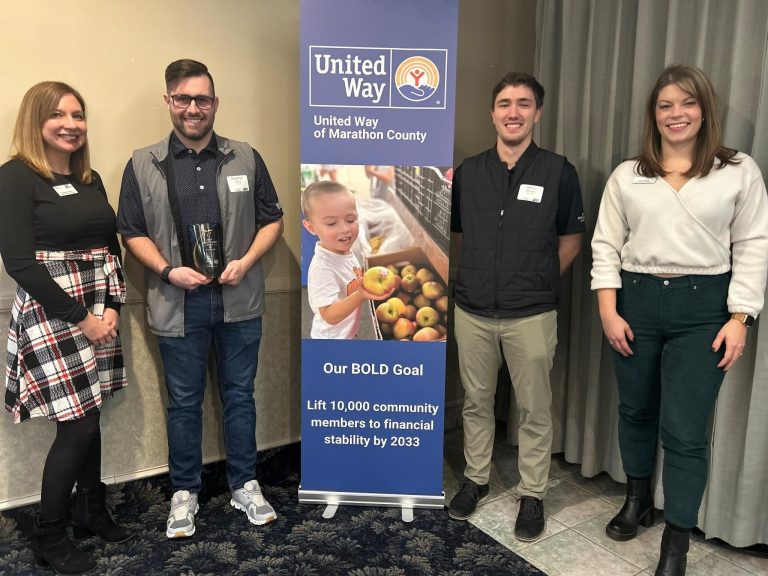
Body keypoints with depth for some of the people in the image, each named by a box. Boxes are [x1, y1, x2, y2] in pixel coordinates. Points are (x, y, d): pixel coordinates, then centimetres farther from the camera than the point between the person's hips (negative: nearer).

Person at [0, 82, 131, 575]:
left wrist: (112, 308, -2)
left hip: (99, 311, 6)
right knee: (77, 426, -4)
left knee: (91, 417, 12)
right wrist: (80, 318, -14)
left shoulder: (90, 179, 12)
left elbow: (112, 247, 12)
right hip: (52, 314, -6)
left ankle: (90, 510, 32)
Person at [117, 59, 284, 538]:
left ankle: (245, 485, 28)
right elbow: (132, 232, 4)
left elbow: (272, 219, 6)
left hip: (239, 301, 1)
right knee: (184, 402, 11)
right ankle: (185, 492, 28)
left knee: (239, 395, 12)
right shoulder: (143, 165, 2)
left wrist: (246, 261, -10)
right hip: (179, 304, 0)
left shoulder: (246, 158, 4)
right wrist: (168, 270, -12)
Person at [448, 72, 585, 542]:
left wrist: (538, 282, 1)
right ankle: (477, 479, 34)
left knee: (534, 409, 8)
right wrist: (486, 270, 5)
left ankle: (533, 494, 26)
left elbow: (570, 240, 5)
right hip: (472, 311, 3)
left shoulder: (558, 171, -3)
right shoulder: (467, 172, 5)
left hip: (531, 315, -2)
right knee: (476, 402, 15)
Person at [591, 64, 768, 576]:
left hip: (703, 306, -2)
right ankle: (638, 499, 39)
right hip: (636, 300, 3)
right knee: (636, 410, 15)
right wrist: (608, 310, -3)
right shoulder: (627, 175, 7)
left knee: (684, 430, -3)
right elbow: (606, 245, 5)